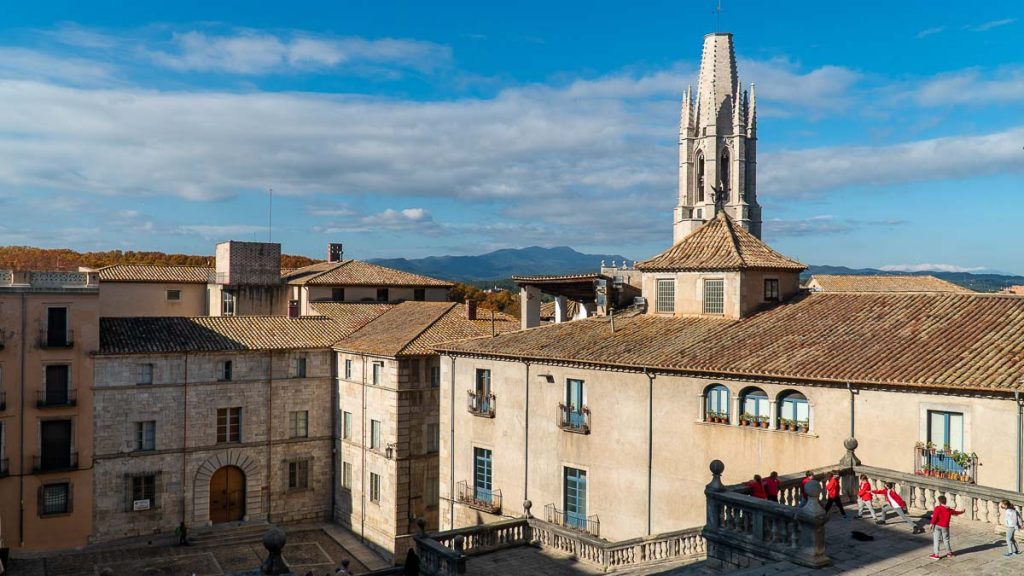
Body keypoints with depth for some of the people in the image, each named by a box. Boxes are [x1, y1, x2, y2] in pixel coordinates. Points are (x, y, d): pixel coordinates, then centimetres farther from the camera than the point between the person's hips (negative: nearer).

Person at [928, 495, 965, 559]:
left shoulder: (938, 508, -10)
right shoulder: (949, 510, 6)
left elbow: (935, 516, -19)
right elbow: (956, 512, 26)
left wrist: (931, 524, -17)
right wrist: (962, 512, 46)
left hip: (937, 526, -5)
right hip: (945, 527, 5)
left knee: (936, 540, -2)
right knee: (946, 540, 22)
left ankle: (936, 554, -4)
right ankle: (949, 552, 35)